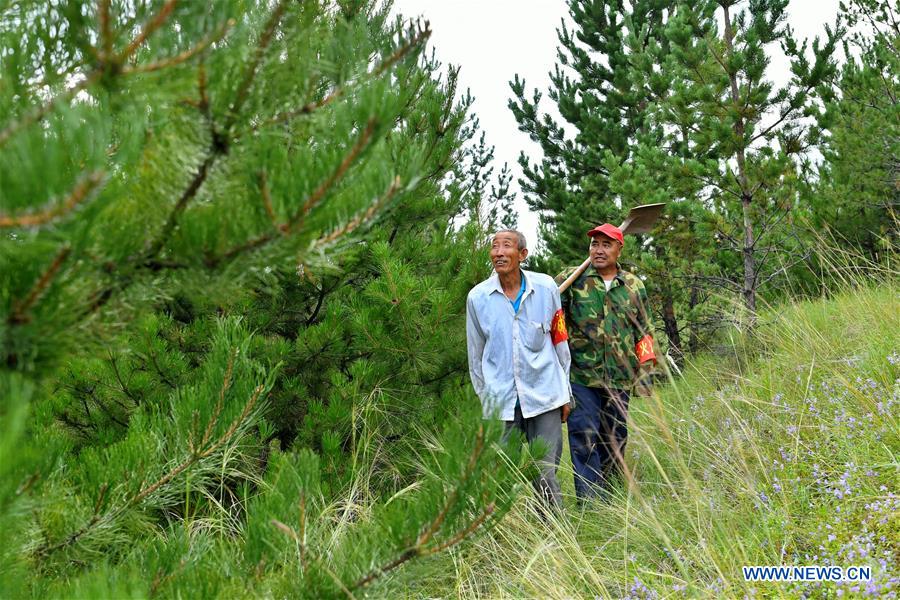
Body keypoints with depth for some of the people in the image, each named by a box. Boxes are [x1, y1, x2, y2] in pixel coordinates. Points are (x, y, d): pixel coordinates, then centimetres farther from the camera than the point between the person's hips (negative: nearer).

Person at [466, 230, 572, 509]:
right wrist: (484, 398, 14)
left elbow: (560, 342, 9)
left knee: (545, 476, -3)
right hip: (500, 401, 1)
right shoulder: (477, 297, 1)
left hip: (544, 396, -1)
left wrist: (565, 393, 11)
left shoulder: (546, 288, 0)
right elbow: (475, 355, 11)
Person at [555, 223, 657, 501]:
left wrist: (644, 370, 11)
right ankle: (590, 502, -7)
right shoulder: (571, 278, 1)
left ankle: (607, 495, 24)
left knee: (615, 439, 11)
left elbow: (643, 331, 17)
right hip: (580, 376, -4)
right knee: (585, 437, -9)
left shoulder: (633, 286, 11)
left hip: (619, 378, 4)